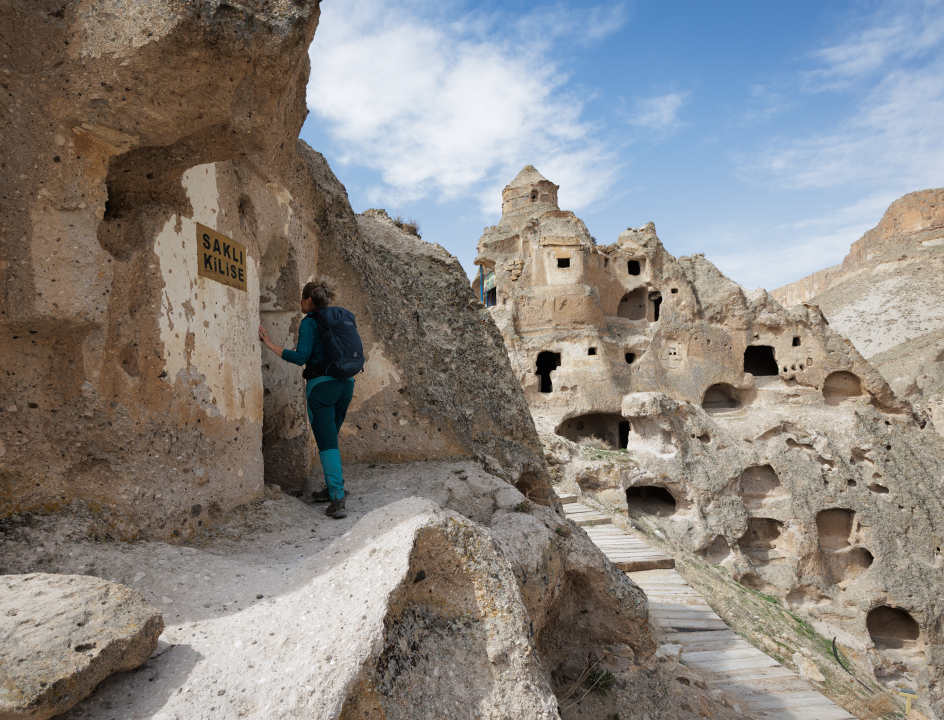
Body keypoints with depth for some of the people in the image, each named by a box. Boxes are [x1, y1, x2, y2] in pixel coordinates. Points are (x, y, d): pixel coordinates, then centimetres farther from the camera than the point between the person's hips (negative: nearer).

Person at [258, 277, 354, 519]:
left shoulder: (309, 323, -8)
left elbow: (301, 357, -17)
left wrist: (271, 345, -12)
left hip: (321, 385, -7)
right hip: (344, 384, 7)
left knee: (327, 444, -5)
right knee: (329, 438, 22)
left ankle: (338, 501, -10)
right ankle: (332, 487, 29)